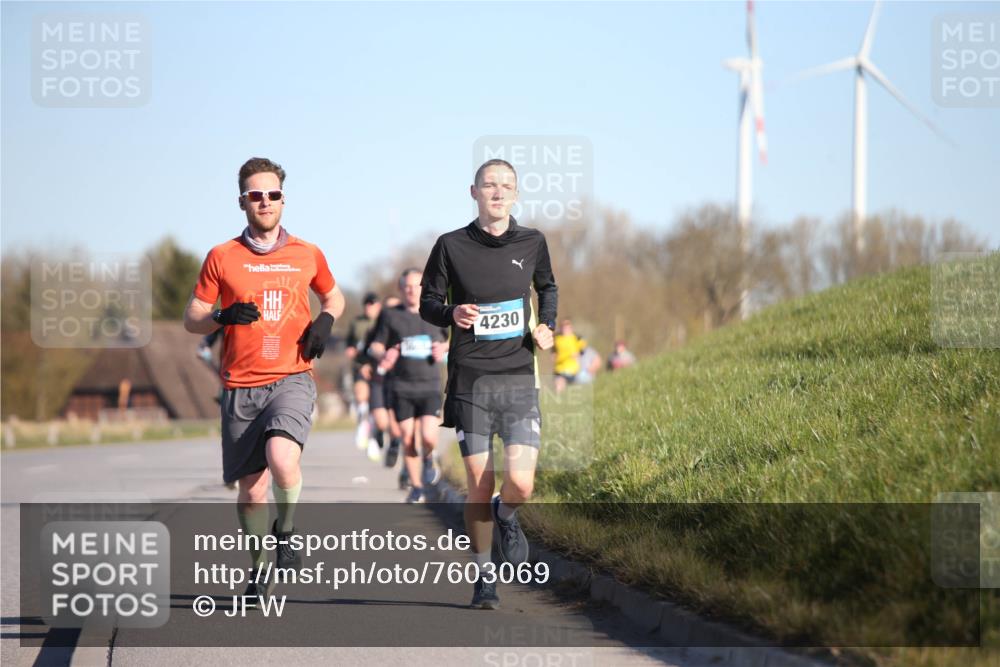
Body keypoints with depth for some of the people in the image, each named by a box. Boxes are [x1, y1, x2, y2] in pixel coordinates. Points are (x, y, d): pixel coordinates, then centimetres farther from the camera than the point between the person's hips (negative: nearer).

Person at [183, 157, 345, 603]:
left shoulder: (307, 255, 8)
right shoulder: (222, 258, 5)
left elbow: (333, 296, 26)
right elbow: (192, 319, 8)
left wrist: (325, 320, 4)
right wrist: (224, 317, -13)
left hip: (292, 379, -1)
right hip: (240, 385, 1)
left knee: (282, 459, -27)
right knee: (250, 487, 3)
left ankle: (286, 532, 0)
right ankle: (259, 569, 22)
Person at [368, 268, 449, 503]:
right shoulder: (391, 316, 3)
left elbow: (455, 339, 20)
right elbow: (375, 346, 8)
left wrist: (445, 348, -3)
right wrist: (384, 354, -15)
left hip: (430, 386, 0)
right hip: (402, 387, 1)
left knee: (428, 436, -15)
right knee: (408, 439, 1)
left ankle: (428, 459, 20)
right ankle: (416, 487, 16)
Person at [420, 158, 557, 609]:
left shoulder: (532, 243, 7)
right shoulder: (452, 246, 1)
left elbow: (547, 288, 26)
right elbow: (427, 302, 9)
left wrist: (546, 327, 8)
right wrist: (452, 313, -13)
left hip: (519, 379, 1)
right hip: (470, 381, -1)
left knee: (520, 484, -13)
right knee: (479, 486, 0)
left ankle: (506, 516, 24)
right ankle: (484, 576, 18)